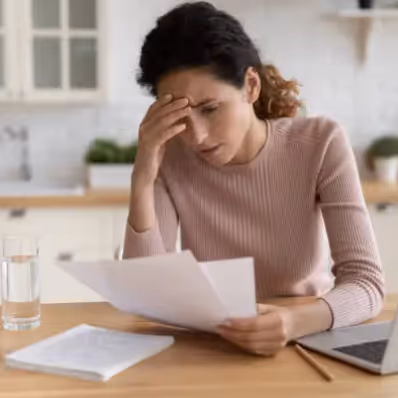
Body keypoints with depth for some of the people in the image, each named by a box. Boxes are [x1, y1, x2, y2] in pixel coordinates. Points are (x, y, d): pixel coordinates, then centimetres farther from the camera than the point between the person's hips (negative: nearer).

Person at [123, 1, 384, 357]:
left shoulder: (320, 144, -14)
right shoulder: (170, 159, -11)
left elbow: (366, 282, -20)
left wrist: (296, 322, -39)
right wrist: (143, 180, -26)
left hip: (308, 339, 0)